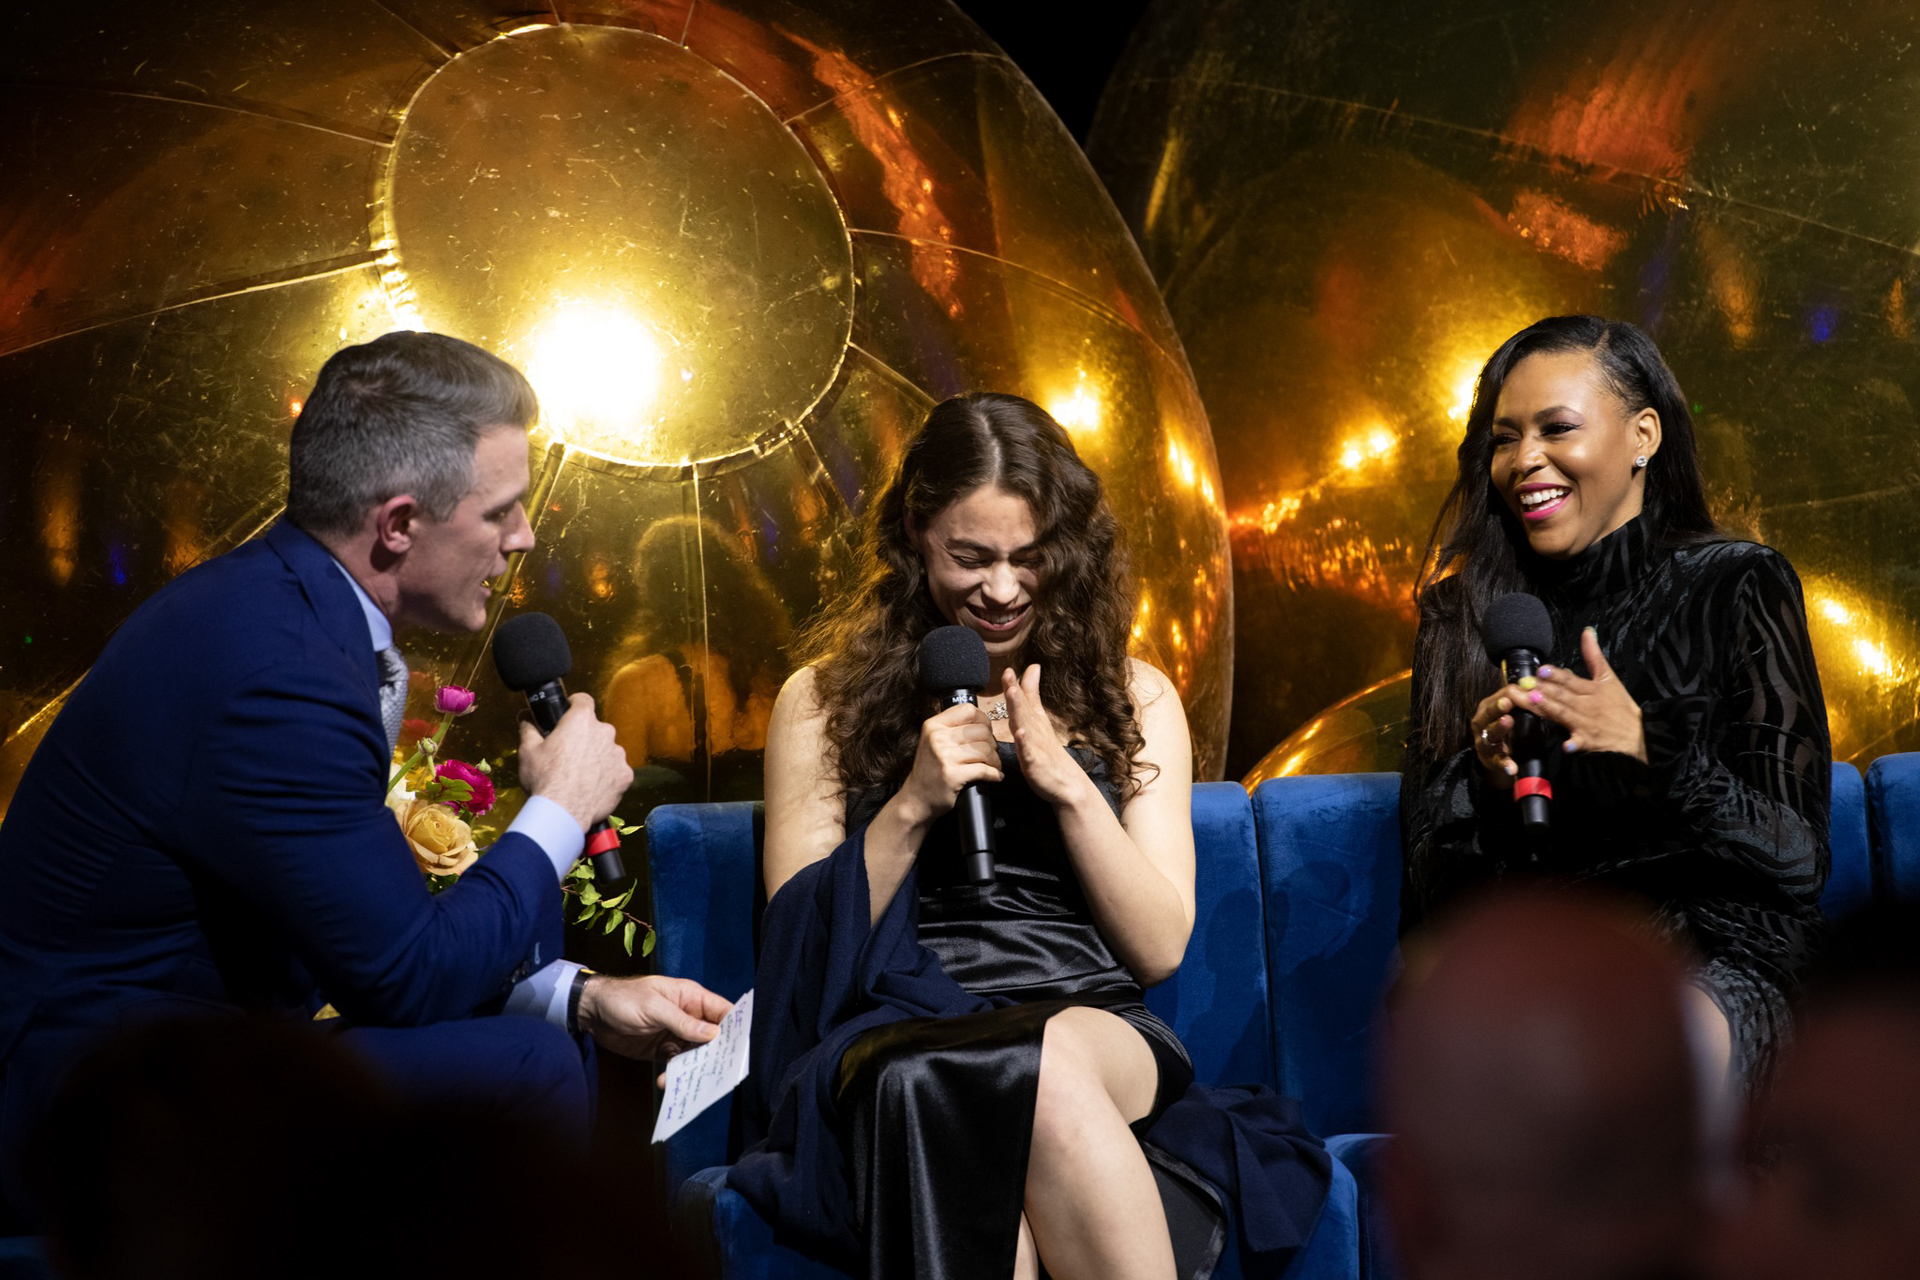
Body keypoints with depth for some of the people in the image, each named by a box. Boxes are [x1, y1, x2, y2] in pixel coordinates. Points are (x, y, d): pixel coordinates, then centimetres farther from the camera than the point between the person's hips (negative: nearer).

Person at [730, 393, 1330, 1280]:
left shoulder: (1133, 699, 17)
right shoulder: (824, 700, 13)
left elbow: (1160, 948, 9)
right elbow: (803, 945, 8)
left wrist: (1066, 784, -5)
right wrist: (911, 806, -7)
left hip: (1094, 1019, 1)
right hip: (898, 1039, -1)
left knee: (1045, 1065, -37)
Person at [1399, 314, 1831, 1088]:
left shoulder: (1738, 588, 4)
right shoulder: (1464, 612, 11)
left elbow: (1799, 859, -2)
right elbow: (1431, 880, 8)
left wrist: (1649, 753, -19)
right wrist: (1483, 777, -14)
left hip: (1706, 965, -1)